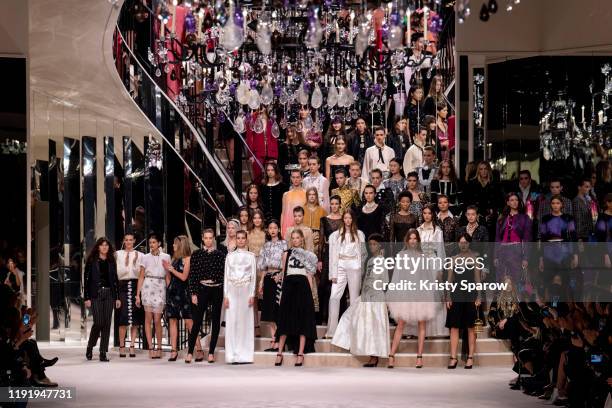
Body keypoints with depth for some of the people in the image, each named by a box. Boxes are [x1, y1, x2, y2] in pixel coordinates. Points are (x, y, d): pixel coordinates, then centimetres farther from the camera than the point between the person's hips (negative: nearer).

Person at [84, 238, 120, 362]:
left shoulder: (111, 262, 12)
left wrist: (117, 297, 8)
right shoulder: (91, 261, 1)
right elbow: (87, 279, -1)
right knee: (98, 322, -11)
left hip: (109, 294, 4)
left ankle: (103, 353, 4)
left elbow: (115, 280, 13)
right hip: (96, 294, -4)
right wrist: (87, 298, -7)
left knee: (107, 323, 0)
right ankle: (90, 347, 13)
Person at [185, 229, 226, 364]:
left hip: (217, 290, 2)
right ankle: (190, 352, -3)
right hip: (202, 290, -2)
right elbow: (192, 275, 2)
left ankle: (211, 352, 10)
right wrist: (193, 293, -5)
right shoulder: (196, 255, 4)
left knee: (216, 322, 3)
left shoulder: (220, 254, 6)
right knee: (197, 321, -6)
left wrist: (226, 293, -2)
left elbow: (224, 273, 5)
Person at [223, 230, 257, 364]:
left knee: (245, 321, -2)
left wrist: (252, 295, -5)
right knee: (232, 321, -2)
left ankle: (244, 355, 1)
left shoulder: (251, 256, 6)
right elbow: (226, 275, 8)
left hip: (246, 290, -1)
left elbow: (253, 276, 3)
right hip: (232, 290, 1)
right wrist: (225, 295, 0)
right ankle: (232, 354, 1)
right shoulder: (230, 256, 9)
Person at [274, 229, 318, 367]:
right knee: (286, 319, -1)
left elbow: (309, 275, 8)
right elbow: (283, 274, 12)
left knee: (303, 319, -4)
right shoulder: (286, 254, 13)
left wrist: (310, 291, -1)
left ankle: (300, 353, -3)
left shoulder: (308, 255, 10)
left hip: (302, 286, -1)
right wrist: (283, 290, 5)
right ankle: (280, 352, 1)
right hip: (289, 286, 1)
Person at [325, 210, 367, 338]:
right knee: (334, 297, -10)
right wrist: (333, 274, -2)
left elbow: (364, 253, 15)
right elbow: (333, 255, 4)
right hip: (340, 267, 0)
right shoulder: (336, 235, 8)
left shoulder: (359, 235, 11)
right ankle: (331, 331, -10)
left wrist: (360, 264, 2)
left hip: (354, 267, 0)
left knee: (354, 297, 1)